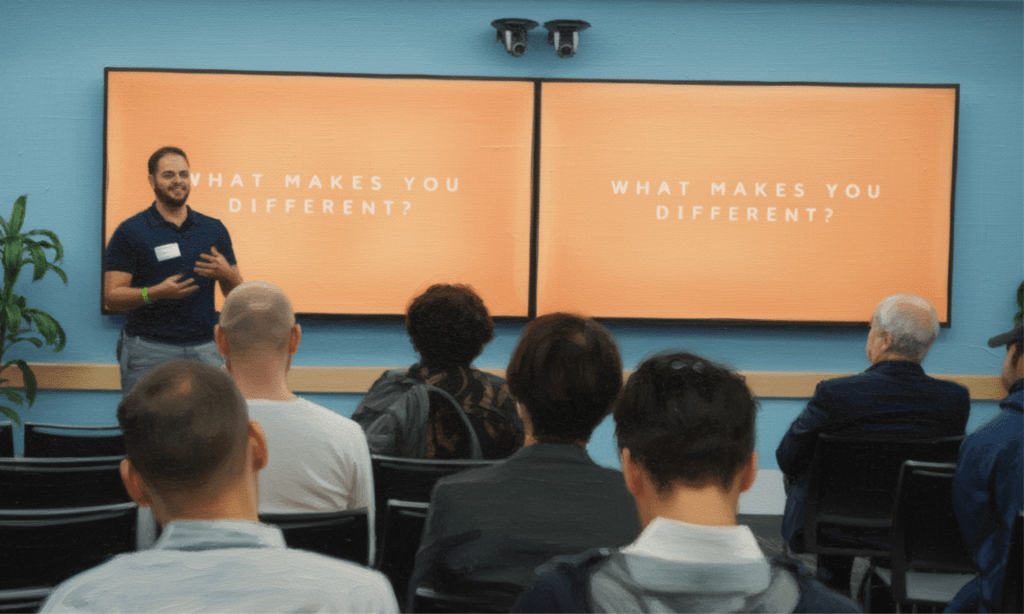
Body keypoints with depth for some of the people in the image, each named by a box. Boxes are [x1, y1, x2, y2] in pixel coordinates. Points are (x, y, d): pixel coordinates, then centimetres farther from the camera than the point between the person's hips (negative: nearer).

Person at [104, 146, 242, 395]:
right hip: (149, 351, -3)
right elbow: (112, 296, -5)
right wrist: (156, 293, -21)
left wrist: (226, 275, -9)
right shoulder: (130, 232, 1)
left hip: (204, 349, 3)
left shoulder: (214, 230, 12)